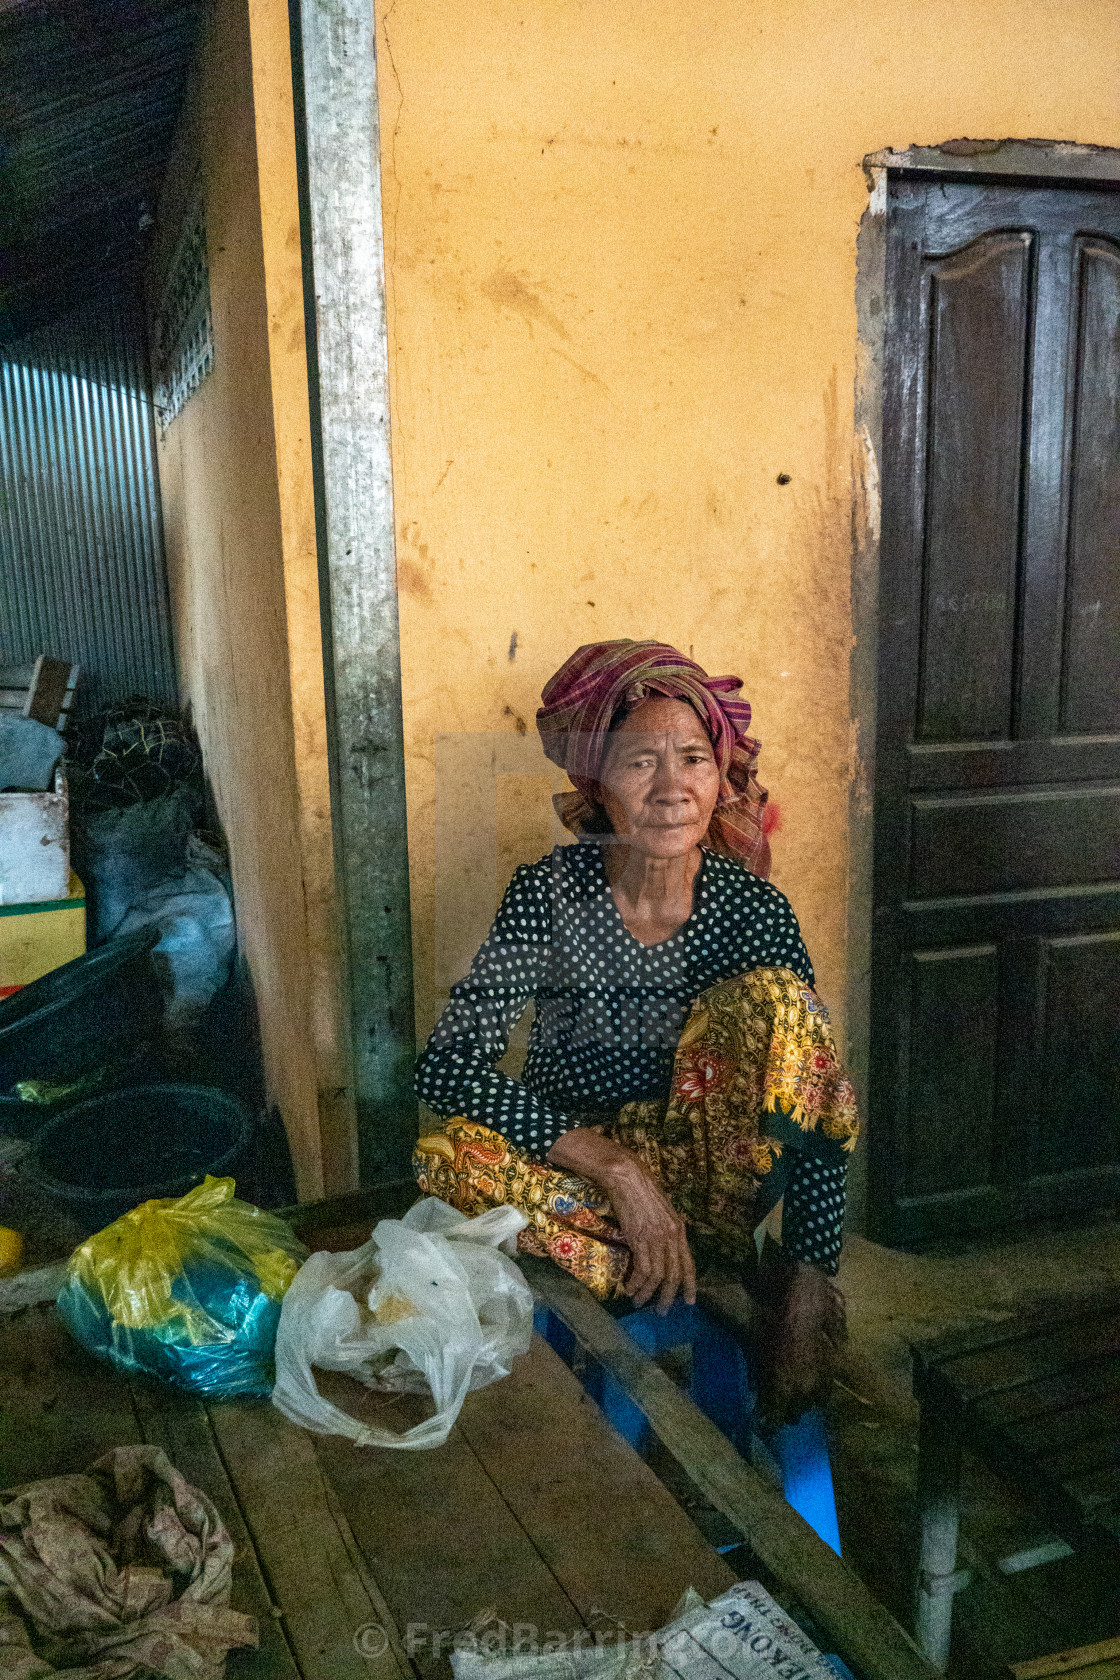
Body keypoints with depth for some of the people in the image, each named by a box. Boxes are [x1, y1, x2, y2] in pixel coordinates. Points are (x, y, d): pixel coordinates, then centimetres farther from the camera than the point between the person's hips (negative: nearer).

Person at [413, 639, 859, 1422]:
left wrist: (814, 1287, -24)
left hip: (707, 1172, 0)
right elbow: (446, 1067, -23)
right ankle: (720, 1276, -20)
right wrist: (618, 1168, -29)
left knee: (773, 1000, -26)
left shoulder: (755, 909, -13)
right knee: (450, 1153, -32)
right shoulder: (551, 894, -16)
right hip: (571, 1164, 0)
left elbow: (819, 1105, -14)